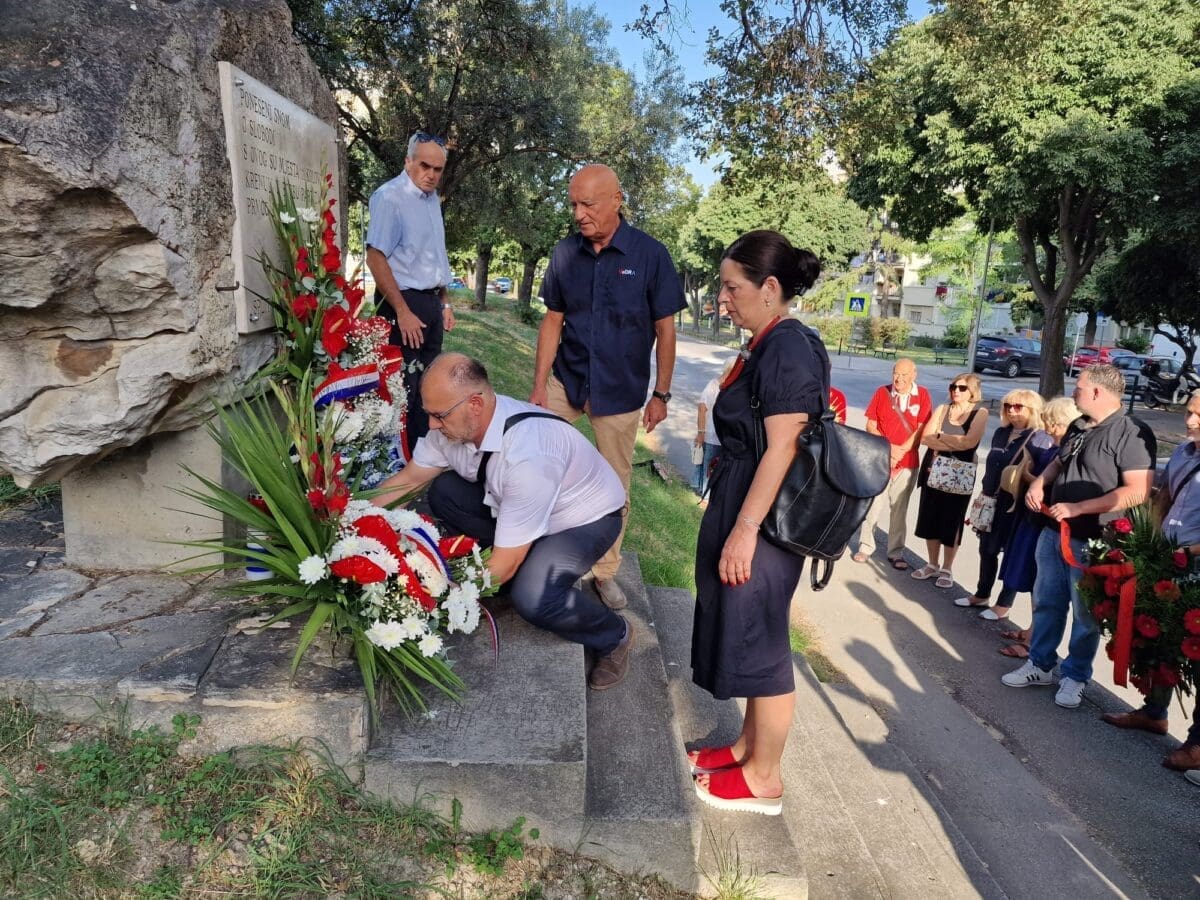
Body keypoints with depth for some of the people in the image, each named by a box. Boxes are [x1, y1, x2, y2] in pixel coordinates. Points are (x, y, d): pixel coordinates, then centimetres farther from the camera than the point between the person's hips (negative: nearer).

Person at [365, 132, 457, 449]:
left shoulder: (432, 198, 14)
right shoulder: (389, 196, -12)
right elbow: (376, 257, -19)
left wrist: (445, 302, 18)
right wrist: (403, 312, -22)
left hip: (431, 303, 9)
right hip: (404, 303, -8)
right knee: (403, 387, -4)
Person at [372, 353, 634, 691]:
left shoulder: (528, 456, -39)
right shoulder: (454, 423, -18)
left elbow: (504, 564, -31)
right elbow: (409, 479, 0)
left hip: (586, 517, -7)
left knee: (531, 598, -32)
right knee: (443, 492, -12)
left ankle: (614, 635, -1)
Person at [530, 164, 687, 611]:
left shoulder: (650, 254, -9)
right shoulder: (565, 252, -2)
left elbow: (665, 328, -4)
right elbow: (553, 321, 3)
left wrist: (661, 394, -4)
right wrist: (539, 386, -1)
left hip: (621, 390, -2)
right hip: (566, 379, 2)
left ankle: (605, 571, 25)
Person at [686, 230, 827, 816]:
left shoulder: (788, 349, -18)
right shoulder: (770, 345, 12)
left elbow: (782, 447, -23)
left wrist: (745, 528, -25)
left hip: (762, 514, -10)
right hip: (742, 503, 10)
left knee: (759, 641, 3)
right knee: (746, 633, 19)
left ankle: (764, 779, 19)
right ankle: (749, 746, 36)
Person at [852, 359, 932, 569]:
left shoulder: (922, 395, 0)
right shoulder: (882, 392, 1)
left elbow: (921, 430, -4)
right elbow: (871, 426, 1)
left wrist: (900, 451, -12)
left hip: (907, 462, 0)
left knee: (899, 508, 6)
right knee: (870, 505, 0)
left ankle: (896, 553, 16)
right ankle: (865, 547, 15)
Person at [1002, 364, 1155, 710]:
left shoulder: (1132, 434, -16)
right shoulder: (1077, 428, 9)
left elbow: (1138, 491, -23)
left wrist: (1077, 508, -23)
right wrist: (1039, 483, 2)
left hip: (1092, 541, -7)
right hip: (1053, 531, 7)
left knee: (1085, 614, 7)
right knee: (1046, 603, 15)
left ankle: (1075, 676, 23)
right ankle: (1040, 665, 28)